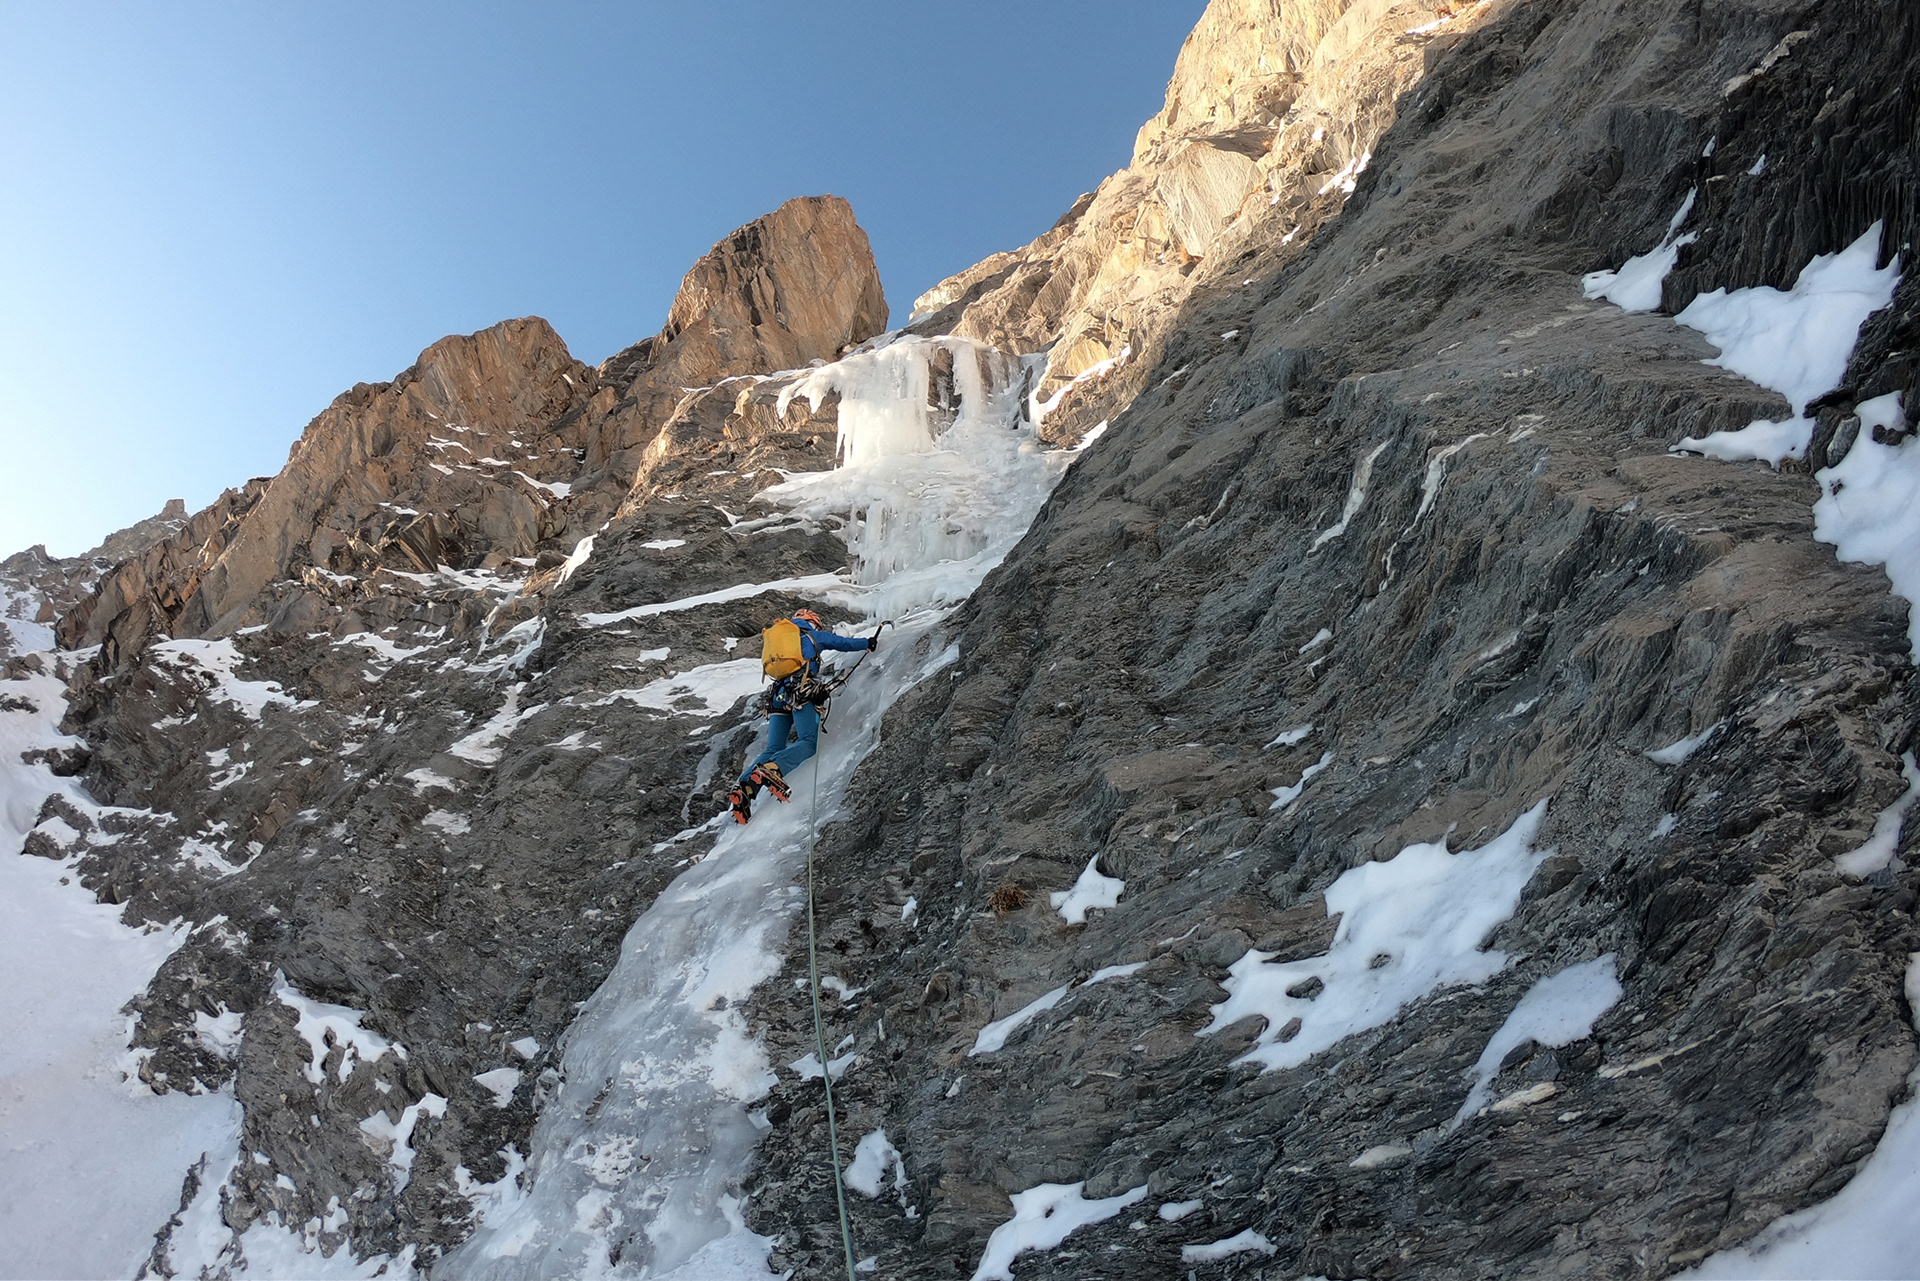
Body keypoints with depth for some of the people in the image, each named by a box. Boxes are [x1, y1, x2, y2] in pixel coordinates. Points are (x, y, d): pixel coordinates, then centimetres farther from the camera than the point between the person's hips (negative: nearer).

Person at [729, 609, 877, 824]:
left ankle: (744, 787, -21)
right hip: (802, 693, -6)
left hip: (778, 694, 6)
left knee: (773, 750, 1)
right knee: (808, 743, -14)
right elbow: (845, 643, 31)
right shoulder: (813, 635, 19)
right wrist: (869, 642, 49)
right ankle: (771, 768, -39)